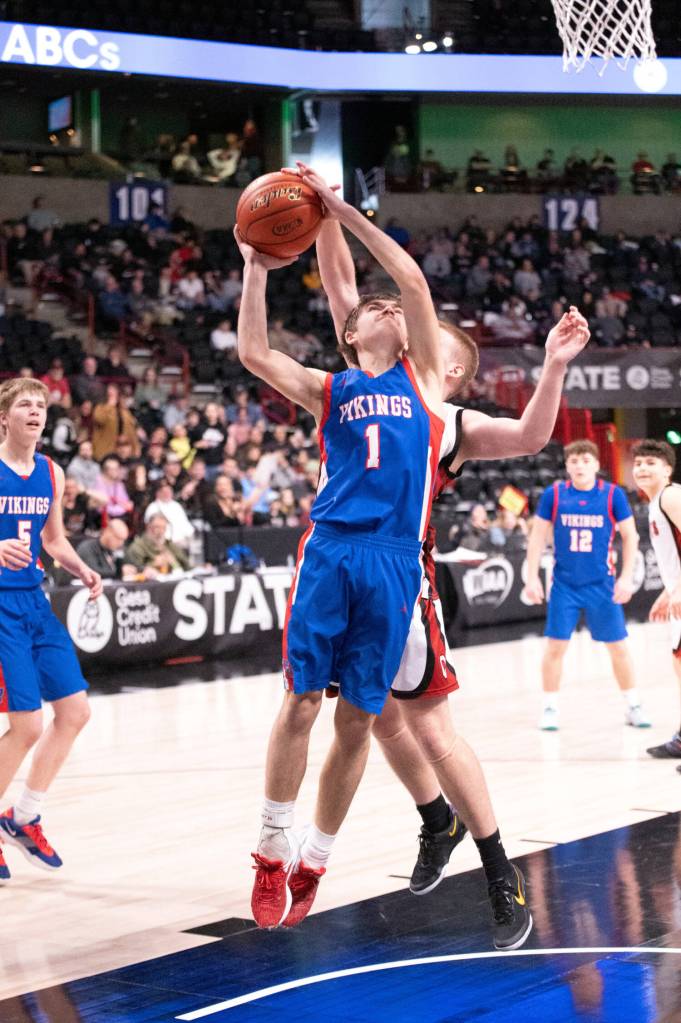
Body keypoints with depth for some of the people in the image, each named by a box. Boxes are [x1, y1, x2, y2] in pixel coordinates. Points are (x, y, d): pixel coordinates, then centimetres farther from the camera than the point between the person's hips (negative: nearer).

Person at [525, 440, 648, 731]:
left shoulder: (613, 495, -6)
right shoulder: (553, 495, -4)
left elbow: (630, 536, 0)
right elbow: (538, 536, 2)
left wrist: (626, 578, -7)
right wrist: (532, 578, -2)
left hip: (602, 584, 0)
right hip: (564, 584, 0)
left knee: (617, 646, 5)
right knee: (555, 646, -1)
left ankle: (634, 706, 17)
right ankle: (549, 708, 12)